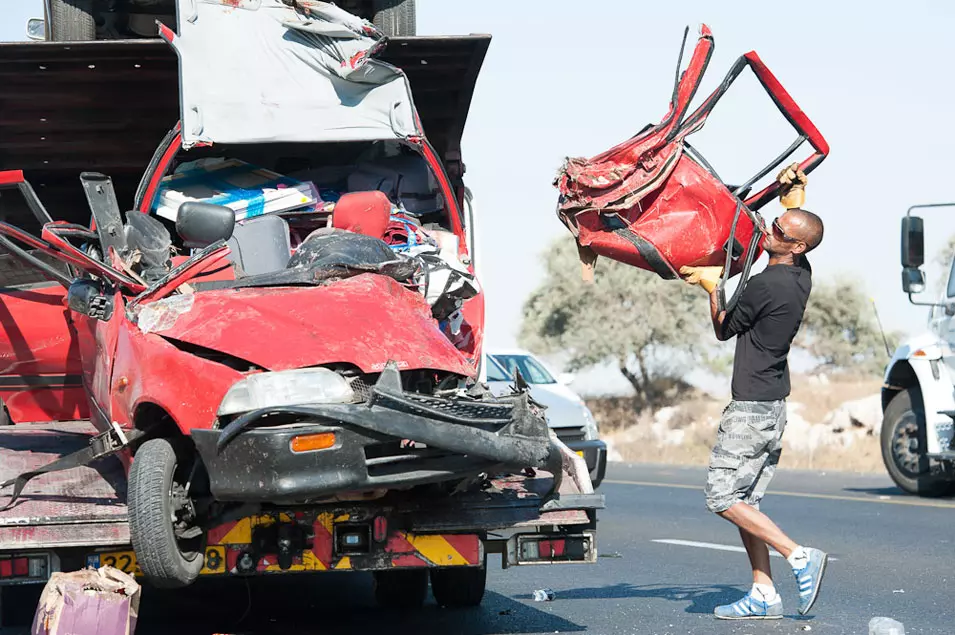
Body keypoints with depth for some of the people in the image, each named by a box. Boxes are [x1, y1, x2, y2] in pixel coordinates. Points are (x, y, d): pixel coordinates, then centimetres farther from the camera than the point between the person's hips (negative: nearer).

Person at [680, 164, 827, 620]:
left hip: (752, 407, -9)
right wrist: (792, 191, 15)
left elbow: (723, 329, -4)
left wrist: (711, 286, 6)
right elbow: (798, 221, 29)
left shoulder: (765, 286, -21)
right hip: (774, 404, 9)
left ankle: (799, 557, -11)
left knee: (723, 496, -5)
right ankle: (763, 595, 8)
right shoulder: (801, 275, 4)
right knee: (745, 499, 11)